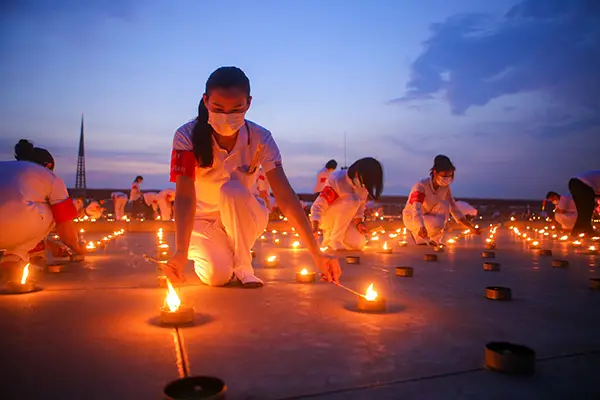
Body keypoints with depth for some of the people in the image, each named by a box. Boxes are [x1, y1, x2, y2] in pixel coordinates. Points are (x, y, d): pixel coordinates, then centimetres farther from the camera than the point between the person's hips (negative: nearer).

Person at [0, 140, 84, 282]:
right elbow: (65, 226, 19)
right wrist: (77, 248, 42)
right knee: (48, 213, 26)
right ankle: (13, 262, 8)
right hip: (13, 228, -5)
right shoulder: (51, 178, 22)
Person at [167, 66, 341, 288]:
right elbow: (185, 196, -32)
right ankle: (207, 255, 14)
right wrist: (181, 252, -48)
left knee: (233, 191, -34)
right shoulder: (187, 137, -24)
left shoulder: (260, 139, -21)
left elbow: (285, 196, -28)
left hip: (243, 218, 0)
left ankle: (243, 266, -12)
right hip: (202, 219, 0)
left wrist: (316, 253, -35)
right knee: (216, 275, -26)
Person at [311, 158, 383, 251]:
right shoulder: (337, 180, -26)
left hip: (343, 222, 6)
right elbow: (318, 205, -30)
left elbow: (360, 207, 0)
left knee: (359, 244, -14)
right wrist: (315, 228, -43)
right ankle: (334, 239, -21)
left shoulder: (363, 186, -7)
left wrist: (359, 222, -20)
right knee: (352, 201, -31)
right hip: (327, 218, -6)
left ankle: (330, 233, 10)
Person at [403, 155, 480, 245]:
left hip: (428, 216, 6)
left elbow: (454, 209, -4)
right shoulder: (421, 186, -26)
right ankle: (418, 234, -3)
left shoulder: (445, 188, -7)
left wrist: (471, 228, -12)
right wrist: (421, 227, -58)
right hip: (411, 218, -6)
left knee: (444, 205, -22)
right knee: (438, 224, -33)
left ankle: (436, 239, -8)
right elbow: (416, 210, -38)